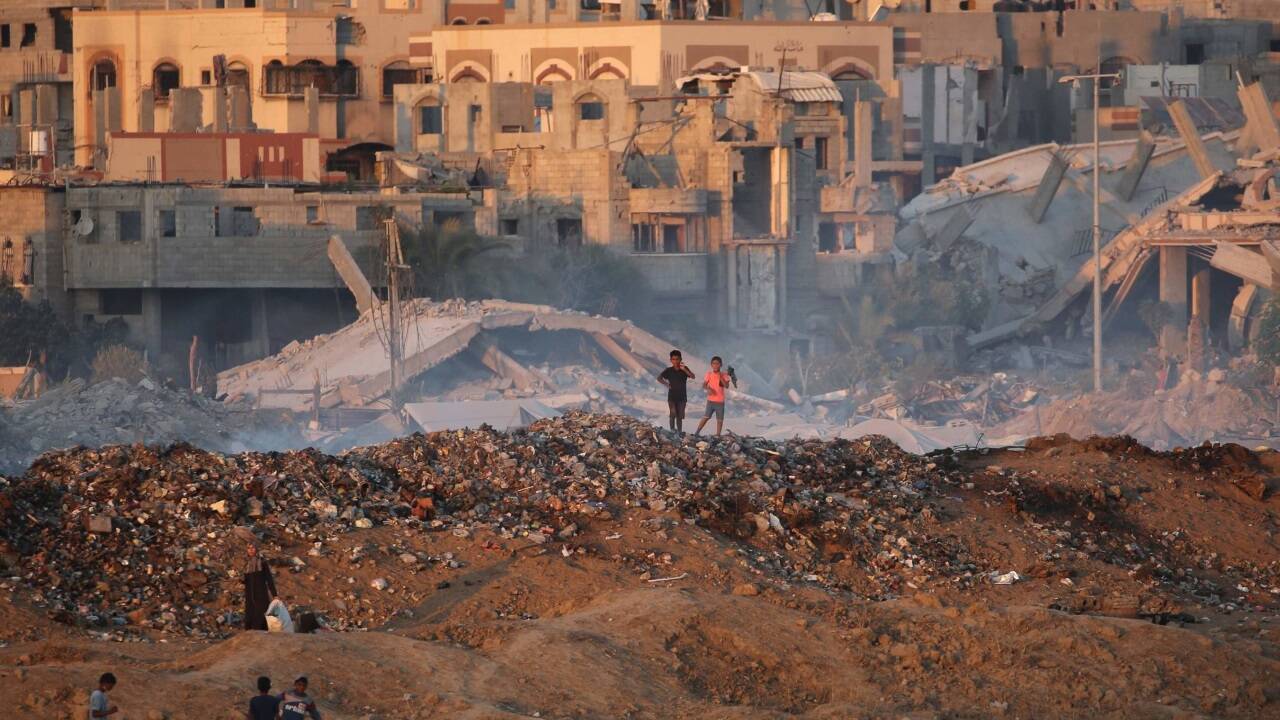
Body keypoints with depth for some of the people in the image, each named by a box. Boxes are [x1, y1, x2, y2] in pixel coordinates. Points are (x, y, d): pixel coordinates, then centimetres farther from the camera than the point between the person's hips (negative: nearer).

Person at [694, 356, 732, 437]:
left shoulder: (724, 375, 1)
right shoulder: (709, 374, 2)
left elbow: (727, 385, -9)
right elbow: (704, 385, 0)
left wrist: (721, 378, -18)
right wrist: (708, 389, -21)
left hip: (720, 401, 1)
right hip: (711, 400, -1)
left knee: (720, 419, 3)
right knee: (706, 417, -3)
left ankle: (718, 435, 12)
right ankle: (697, 432, 4)